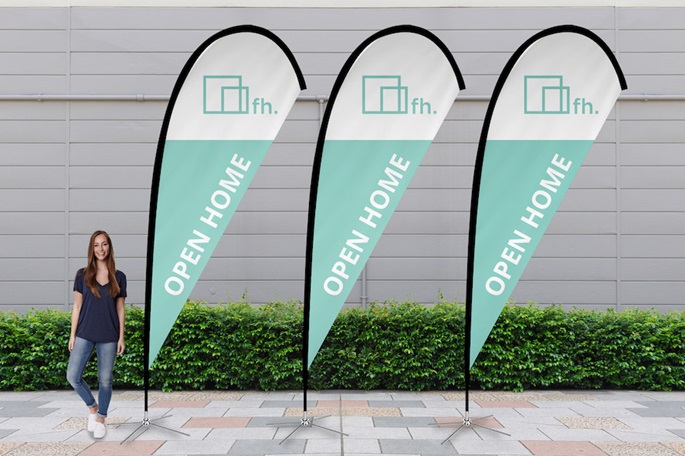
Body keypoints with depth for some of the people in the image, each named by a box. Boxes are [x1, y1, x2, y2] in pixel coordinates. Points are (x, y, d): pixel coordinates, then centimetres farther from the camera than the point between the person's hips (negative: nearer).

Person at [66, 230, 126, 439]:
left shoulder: (119, 277, 0)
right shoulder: (82, 275, 0)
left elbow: (120, 309, 3)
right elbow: (77, 306, 2)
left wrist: (121, 336, 0)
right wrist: (72, 334, 0)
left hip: (108, 336, 0)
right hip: (85, 334, 1)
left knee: (105, 380, 6)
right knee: (73, 376, -3)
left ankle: (101, 418, 24)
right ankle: (92, 407, 22)